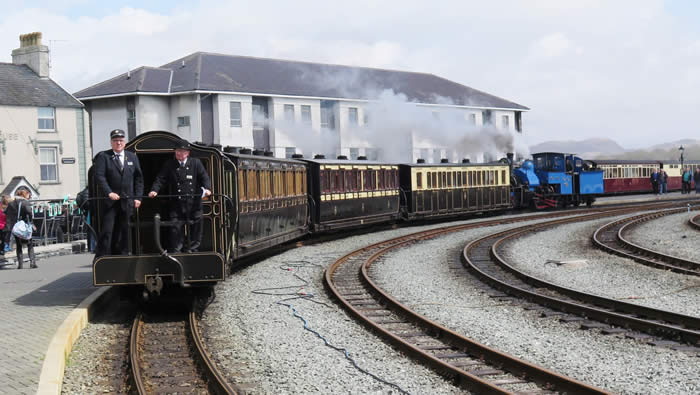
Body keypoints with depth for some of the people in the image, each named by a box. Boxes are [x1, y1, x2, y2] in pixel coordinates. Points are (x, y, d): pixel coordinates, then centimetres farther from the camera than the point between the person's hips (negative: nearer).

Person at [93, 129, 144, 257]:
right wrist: (109, 193, -19)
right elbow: (99, 176, -7)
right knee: (106, 231, -7)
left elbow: (139, 178, 14)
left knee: (123, 231, 5)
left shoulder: (132, 157, 15)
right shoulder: (103, 157, 3)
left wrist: (137, 197, 5)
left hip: (127, 202, 4)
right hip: (109, 202, -3)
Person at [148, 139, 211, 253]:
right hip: (176, 204, -1)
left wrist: (207, 188, -17)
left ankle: (193, 249, 17)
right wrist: (154, 190, -15)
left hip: (194, 204, 1)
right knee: (175, 229, -4)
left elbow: (204, 177, 1)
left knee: (195, 229, 6)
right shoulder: (169, 165, 8)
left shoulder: (196, 163, 8)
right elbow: (160, 179, 2)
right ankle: (175, 253, 2)